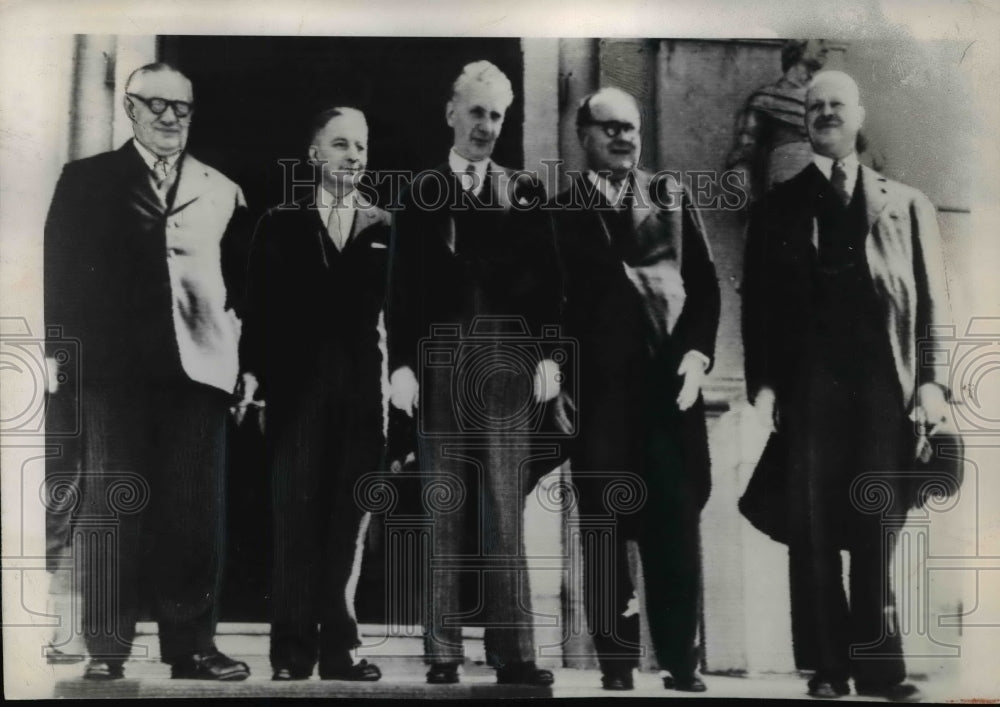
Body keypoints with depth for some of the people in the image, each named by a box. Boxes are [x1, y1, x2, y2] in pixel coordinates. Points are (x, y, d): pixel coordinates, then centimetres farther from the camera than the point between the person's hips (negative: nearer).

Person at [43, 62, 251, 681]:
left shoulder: (223, 193, 14)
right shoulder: (86, 181, 11)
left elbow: (245, 280, 10)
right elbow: (62, 271, 6)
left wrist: (240, 347, -1)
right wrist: (70, 350, -3)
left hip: (199, 366, 1)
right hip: (115, 367, -1)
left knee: (195, 510, 1)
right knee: (113, 506, 2)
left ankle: (192, 643, 10)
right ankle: (106, 648, 10)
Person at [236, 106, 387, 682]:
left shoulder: (385, 228, 9)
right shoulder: (280, 224, 9)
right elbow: (260, 308, 4)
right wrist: (252, 371, -7)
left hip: (363, 394, 1)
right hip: (297, 391, 0)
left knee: (348, 524, 5)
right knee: (298, 521, 1)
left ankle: (338, 646, 12)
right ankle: (293, 651, 8)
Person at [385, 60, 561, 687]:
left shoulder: (523, 194, 10)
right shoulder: (422, 193, 8)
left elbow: (544, 280, 8)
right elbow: (403, 285, 4)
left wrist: (547, 355, -1)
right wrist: (402, 365, -4)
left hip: (507, 364, 0)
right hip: (440, 364, 0)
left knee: (506, 513, 0)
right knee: (445, 511, 3)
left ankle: (513, 651, 3)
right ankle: (444, 652, 8)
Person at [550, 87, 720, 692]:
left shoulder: (672, 197, 14)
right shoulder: (558, 208, 9)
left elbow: (706, 282, 9)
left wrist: (697, 353, -3)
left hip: (668, 380, 1)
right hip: (596, 387, -1)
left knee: (676, 526, 0)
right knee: (604, 531, 3)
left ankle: (682, 663, 9)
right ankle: (617, 665, 11)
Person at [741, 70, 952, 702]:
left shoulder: (906, 205, 15)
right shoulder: (778, 209, 14)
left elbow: (932, 299, 8)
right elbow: (758, 304, 8)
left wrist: (931, 378, -5)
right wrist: (763, 382, -4)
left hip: (884, 389, 0)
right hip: (808, 389, 0)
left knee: (877, 533, 1)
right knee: (813, 535, 0)